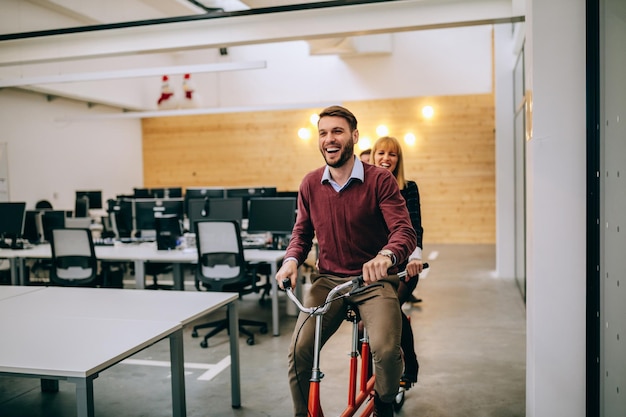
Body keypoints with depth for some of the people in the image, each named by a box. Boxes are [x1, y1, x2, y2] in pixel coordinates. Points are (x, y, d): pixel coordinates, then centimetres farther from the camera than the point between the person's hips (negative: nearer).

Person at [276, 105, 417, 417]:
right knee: (299, 351, -16)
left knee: (386, 349, -25)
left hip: (373, 279, -3)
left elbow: (404, 231, -16)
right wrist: (291, 260, -8)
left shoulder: (380, 180, -8)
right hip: (327, 280, 3)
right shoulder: (310, 184, 4)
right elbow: (302, 231, 14)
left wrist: (385, 256, -39)